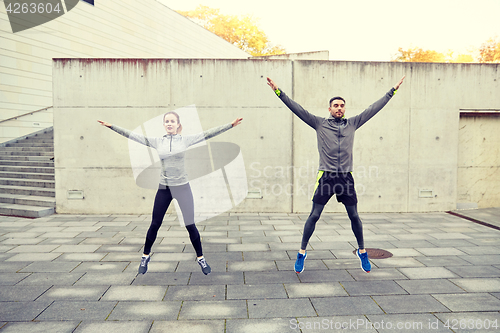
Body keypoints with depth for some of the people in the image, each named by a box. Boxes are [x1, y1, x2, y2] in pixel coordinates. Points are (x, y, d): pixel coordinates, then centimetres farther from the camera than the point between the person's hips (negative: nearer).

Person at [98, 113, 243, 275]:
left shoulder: (185, 140, -1)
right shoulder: (157, 142, 3)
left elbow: (209, 133, -6)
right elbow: (132, 135, 4)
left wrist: (231, 125, -11)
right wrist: (111, 126, 1)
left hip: (182, 187, -1)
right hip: (164, 188, 2)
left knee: (190, 225, 1)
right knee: (155, 225, 10)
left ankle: (200, 258, 19)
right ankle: (145, 256, 32)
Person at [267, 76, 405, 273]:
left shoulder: (352, 124, 11)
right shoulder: (320, 124, 4)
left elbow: (373, 109, 16)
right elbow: (298, 110, -1)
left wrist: (392, 91, 20)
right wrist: (279, 92, -6)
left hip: (346, 178, 3)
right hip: (326, 177, -2)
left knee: (354, 216, 10)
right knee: (314, 216, 0)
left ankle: (362, 252, 28)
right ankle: (302, 253, 12)